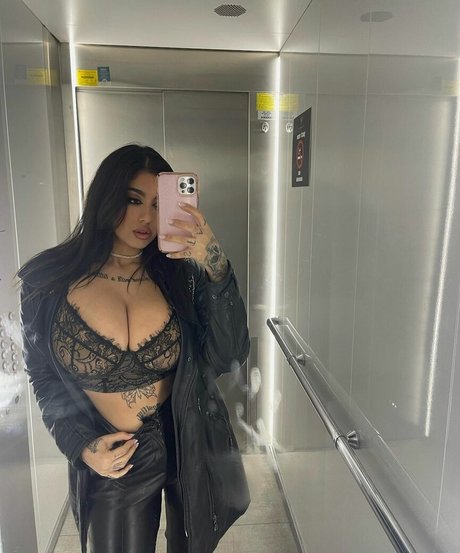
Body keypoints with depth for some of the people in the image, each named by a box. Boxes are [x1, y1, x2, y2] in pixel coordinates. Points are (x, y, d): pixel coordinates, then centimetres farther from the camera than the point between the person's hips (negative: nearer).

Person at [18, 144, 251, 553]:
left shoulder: (179, 273, -13)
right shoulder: (49, 282, -11)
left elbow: (229, 358, -23)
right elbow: (43, 376, 1)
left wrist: (215, 265, -35)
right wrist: (80, 446, -10)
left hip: (191, 445, 1)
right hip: (113, 464, 0)